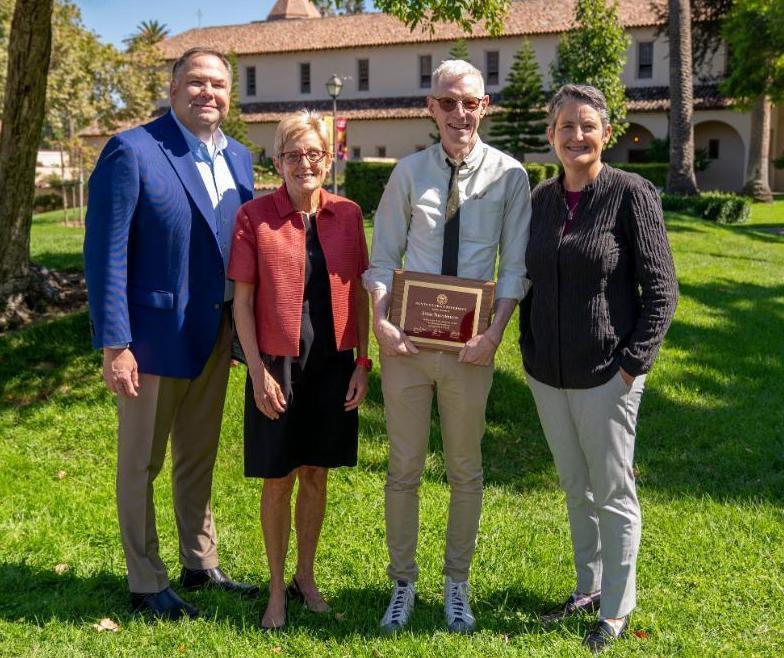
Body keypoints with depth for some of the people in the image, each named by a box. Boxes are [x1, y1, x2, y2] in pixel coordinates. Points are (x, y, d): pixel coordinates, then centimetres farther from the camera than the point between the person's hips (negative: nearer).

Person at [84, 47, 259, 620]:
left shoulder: (238, 159, 6)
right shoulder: (132, 151, -13)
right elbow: (105, 254, -15)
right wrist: (114, 344, -18)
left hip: (214, 335, 6)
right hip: (153, 336, -6)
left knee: (199, 458, 19)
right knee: (141, 465, 9)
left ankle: (201, 566, 35)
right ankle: (146, 585, 23)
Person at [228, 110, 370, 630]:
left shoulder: (347, 215, 2)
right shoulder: (254, 216, -6)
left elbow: (359, 292, 6)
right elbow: (243, 300, -5)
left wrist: (362, 362, 2)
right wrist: (258, 372, -10)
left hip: (333, 365, 3)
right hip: (278, 365, -2)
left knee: (316, 475, 14)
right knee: (278, 480, 7)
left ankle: (306, 578, 32)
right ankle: (276, 589, 24)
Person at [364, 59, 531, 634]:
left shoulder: (509, 175, -3)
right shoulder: (409, 173, 1)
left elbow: (515, 268, -3)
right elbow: (382, 260, 3)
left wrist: (494, 333, -15)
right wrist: (381, 322, -12)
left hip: (469, 346, -1)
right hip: (406, 341, 1)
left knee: (466, 469, 13)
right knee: (404, 469, 10)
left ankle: (457, 585, 31)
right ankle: (403, 583, 27)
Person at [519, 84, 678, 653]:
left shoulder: (631, 194, -10)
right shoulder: (541, 198, 6)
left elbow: (661, 290, -9)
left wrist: (632, 363, -14)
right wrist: (530, 349, 9)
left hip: (606, 376, -5)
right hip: (547, 373, 5)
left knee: (612, 493, 7)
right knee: (576, 489, 18)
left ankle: (617, 609, 23)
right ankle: (588, 589, 35)